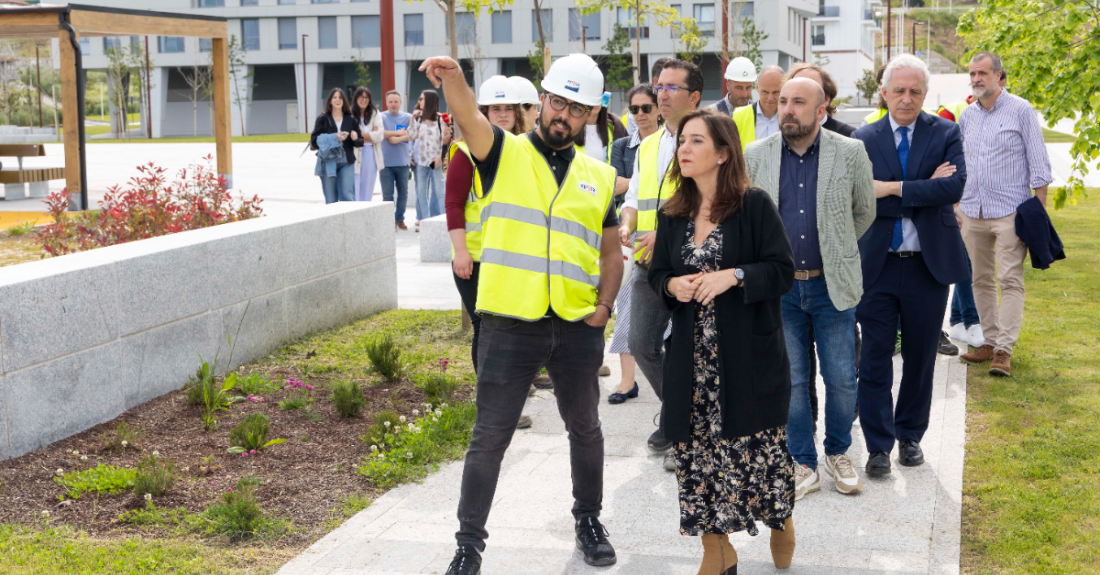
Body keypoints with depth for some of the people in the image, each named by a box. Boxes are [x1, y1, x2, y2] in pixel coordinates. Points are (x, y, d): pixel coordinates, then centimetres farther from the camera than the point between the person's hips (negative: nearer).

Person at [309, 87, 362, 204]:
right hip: (327, 162, 0)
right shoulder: (322, 118, 3)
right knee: (331, 200, 3)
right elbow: (314, 141, -4)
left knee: (347, 196, -10)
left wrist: (355, 138, -14)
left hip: (346, 163, 0)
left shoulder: (351, 119, 7)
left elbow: (360, 142, 9)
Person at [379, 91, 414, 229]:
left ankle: (400, 219, 16)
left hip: (402, 161, 2)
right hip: (385, 161, -2)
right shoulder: (381, 117, 4)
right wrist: (398, 133, -10)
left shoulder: (407, 117, 8)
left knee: (403, 192, 6)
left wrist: (397, 139, -16)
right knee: (388, 193, -1)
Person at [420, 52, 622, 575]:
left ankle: (589, 521, 37)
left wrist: (604, 305, 3)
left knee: (585, 429, 17)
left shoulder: (599, 177, 12)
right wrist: (453, 77, -40)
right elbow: (468, 115, -19)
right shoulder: (504, 153, 2)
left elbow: (611, 253, 19)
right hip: (509, 323, -3)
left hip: (578, 329, 4)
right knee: (489, 437, 1)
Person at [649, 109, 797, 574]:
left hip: (749, 354, -4)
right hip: (693, 357, 4)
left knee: (757, 443, 1)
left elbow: (782, 271, -8)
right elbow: (657, 273, 16)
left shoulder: (755, 205, -6)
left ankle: (781, 520, 32)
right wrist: (672, 285, -6)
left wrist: (734, 276, -21)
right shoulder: (673, 214, 9)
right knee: (696, 447, 3)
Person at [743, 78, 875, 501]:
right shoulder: (755, 156, -1)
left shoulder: (850, 153, -4)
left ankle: (838, 453, 28)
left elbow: (865, 212, 9)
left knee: (841, 378, 5)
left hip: (831, 285, -1)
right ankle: (803, 465, 20)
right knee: (790, 379, 7)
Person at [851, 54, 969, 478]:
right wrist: (925, 191, -15)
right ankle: (878, 445, 10)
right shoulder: (863, 140, 1)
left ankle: (910, 435, 28)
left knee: (920, 356, 12)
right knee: (875, 358, 1)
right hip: (877, 265, -1)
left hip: (929, 264, 1)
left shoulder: (945, 134, 1)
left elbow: (955, 186, -15)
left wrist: (895, 188, -19)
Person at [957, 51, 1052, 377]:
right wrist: (956, 207, 14)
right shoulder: (967, 116, 12)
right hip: (973, 212, 6)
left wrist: (1040, 210, -8)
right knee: (981, 280, 9)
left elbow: (1038, 162, -3)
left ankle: (1004, 350, -7)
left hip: (1009, 212, -5)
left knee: (1010, 281, -8)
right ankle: (989, 342, 17)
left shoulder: (1020, 110, -3)